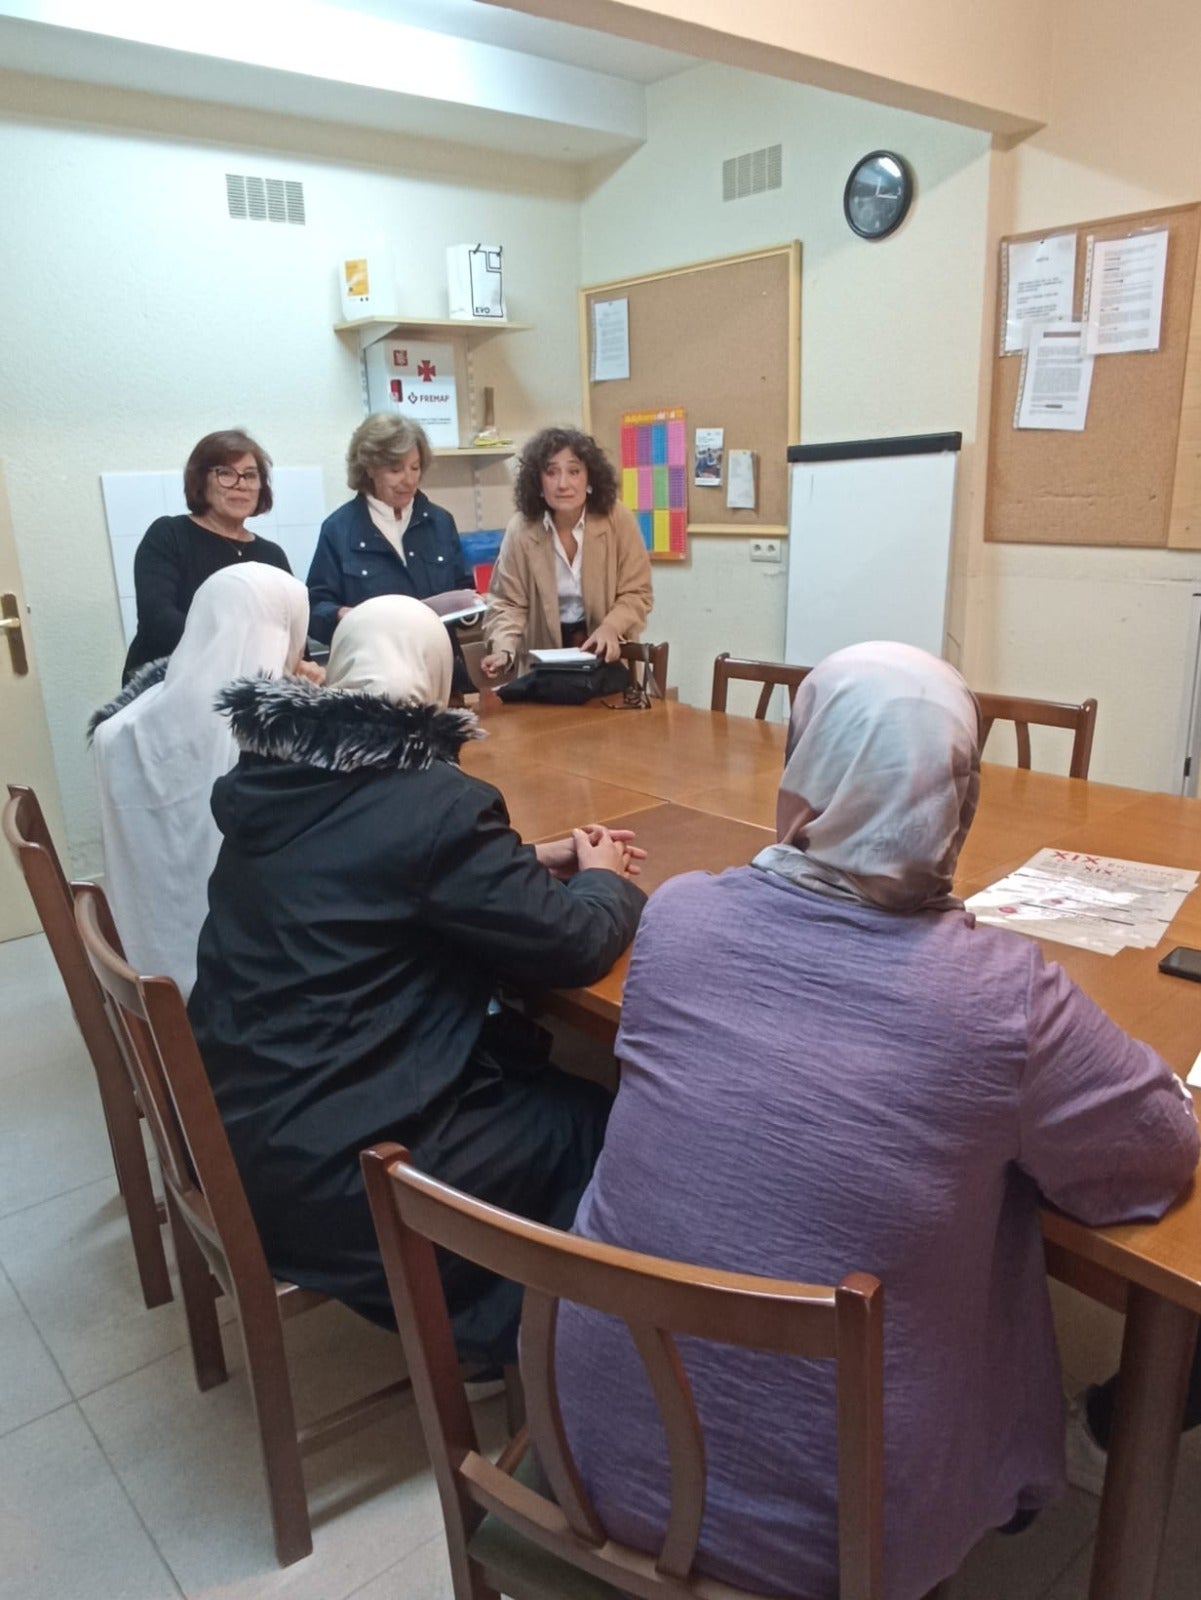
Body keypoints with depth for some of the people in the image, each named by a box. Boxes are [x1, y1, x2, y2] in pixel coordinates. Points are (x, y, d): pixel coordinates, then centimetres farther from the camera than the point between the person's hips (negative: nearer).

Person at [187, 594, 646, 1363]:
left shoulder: (268, 776, 1)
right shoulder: (434, 801, -22)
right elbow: (573, 945, -15)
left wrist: (533, 859, 14)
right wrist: (604, 879, 7)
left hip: (235, 1113, 8)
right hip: (330, 1162, -8)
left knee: (525, 1050, 20)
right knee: (595, 1121, 9)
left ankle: (487, 1304, 34)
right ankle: (507, 1328, 31)